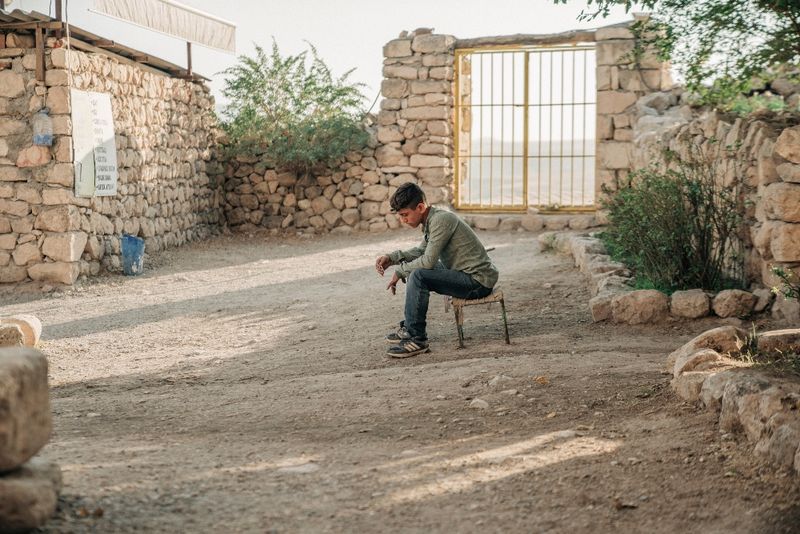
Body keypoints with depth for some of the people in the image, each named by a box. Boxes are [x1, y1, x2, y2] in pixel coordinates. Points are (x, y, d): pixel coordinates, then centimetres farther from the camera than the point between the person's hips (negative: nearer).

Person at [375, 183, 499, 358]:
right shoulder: (431, 219, 8)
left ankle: (417, 339, -15)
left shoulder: (441, 220, -20)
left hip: (478, 281, -10)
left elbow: (428, 261, -24)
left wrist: (400, 271, -9)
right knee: (417, 269, 19)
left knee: (418, 276, -22)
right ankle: (410, 327, 23)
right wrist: (391, 258, 9)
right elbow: (421, 251, 22)